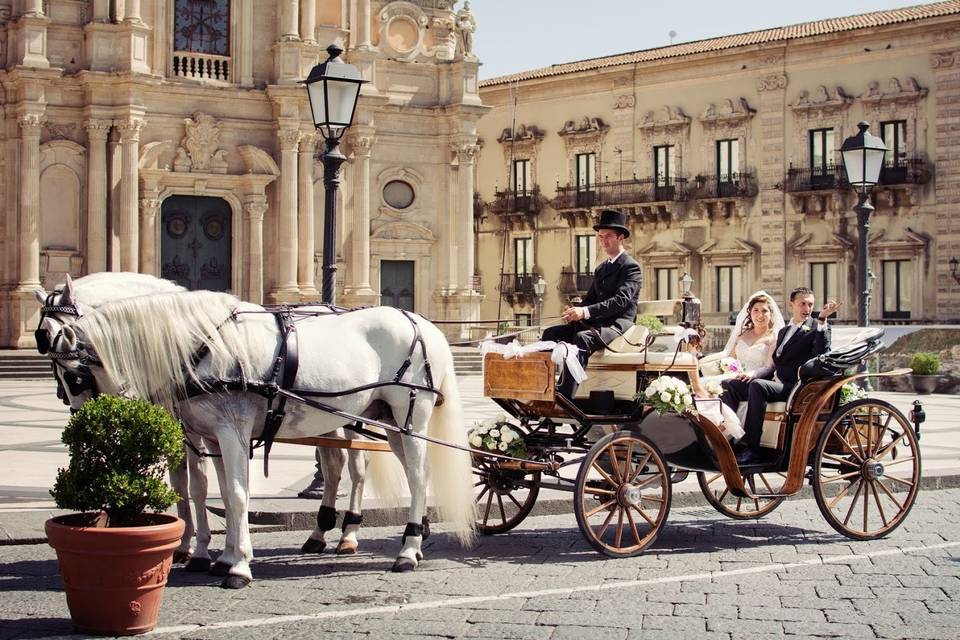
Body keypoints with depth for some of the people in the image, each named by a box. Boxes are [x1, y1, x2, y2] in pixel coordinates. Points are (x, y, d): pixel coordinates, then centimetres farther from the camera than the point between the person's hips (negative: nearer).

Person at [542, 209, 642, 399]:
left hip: (618, 324, -9)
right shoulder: (600, 269, 23)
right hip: (596, 323, 9)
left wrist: (586, 312, -28)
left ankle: (565, 395, -45)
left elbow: (621, 300, -19)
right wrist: (576, 311, -5)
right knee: (551, 333, -7)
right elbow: (590, 298, 20)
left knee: (582, 338, -36)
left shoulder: (631, 267, -6)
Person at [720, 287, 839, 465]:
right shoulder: (784, 331, 24)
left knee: (757, 386, -33)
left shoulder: (816, 328, 1)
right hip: (776, 383, 8)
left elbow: (822, 353, -18)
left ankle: (751, 448, -32)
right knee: (729, 384, -6)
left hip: (794, 387, -8)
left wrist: (822, 320, -23)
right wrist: (754, 374, 6)